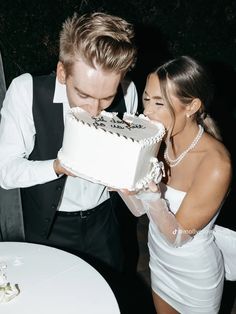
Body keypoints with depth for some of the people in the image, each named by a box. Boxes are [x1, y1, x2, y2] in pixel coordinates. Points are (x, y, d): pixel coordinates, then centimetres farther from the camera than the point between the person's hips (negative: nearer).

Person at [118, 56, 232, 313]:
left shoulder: (216, 163, -32)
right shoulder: (160, 140, -16)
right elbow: (139, 209, -11)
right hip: (160, 261, 5)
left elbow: (178, 236, -25)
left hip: (195, 276, -5)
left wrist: (154, 198, -43)